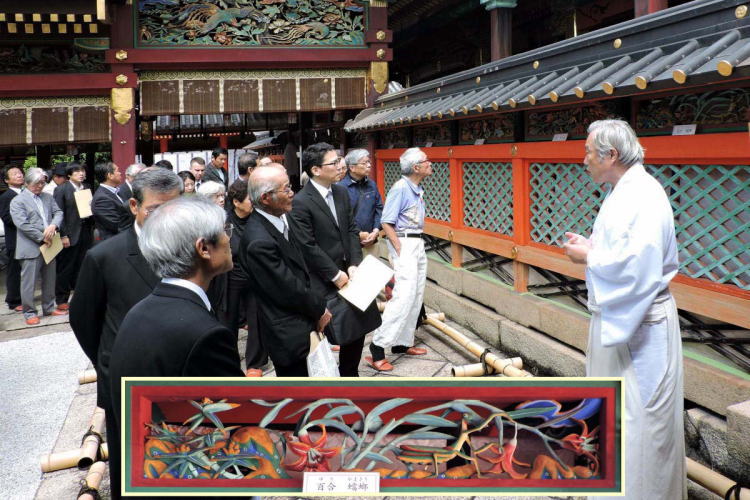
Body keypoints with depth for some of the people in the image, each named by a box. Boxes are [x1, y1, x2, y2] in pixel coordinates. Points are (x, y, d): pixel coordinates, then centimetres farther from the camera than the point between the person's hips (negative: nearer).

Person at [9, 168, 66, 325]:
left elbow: (58, 213, 8)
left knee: (49, 280, 14)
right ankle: (29, 312, 8)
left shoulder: (48, 197, 14)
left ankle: (49, 308, 25)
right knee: (29, 281, -1)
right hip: (31, 248, -6)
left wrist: (53, 225, -14)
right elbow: (22, 224, -14)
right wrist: (42, 237, -15)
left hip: (49, 246, 6)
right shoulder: (18, 201, -4)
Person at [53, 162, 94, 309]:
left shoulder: (87, 188, 11)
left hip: (86, 232, 4)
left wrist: (93, 229, 2)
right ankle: (61, 299, 12)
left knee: (82, 267, 8)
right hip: (70, 234, -4)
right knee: (66, 268, 3)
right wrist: (63, 235, -13)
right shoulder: (61, 189, -3)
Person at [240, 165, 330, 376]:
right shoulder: (259, 241, -27)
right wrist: (319, 309, -5)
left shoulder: (283, 218, 0)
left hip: (303, 321, 9)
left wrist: (316, 305, 4)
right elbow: (288, 290, -20)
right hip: (288, 334, -9)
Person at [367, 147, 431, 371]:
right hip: (403, 243, -10)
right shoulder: (400, 188, -15)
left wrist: (417, 248, 14)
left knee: (416, 297, 11)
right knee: (404, 296, -16)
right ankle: (377, 348, -13)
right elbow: (387, 223, -17)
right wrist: (400, 252, -19)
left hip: (418, 244, 10)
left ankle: (402, 344, 19)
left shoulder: (417, 190, 11)